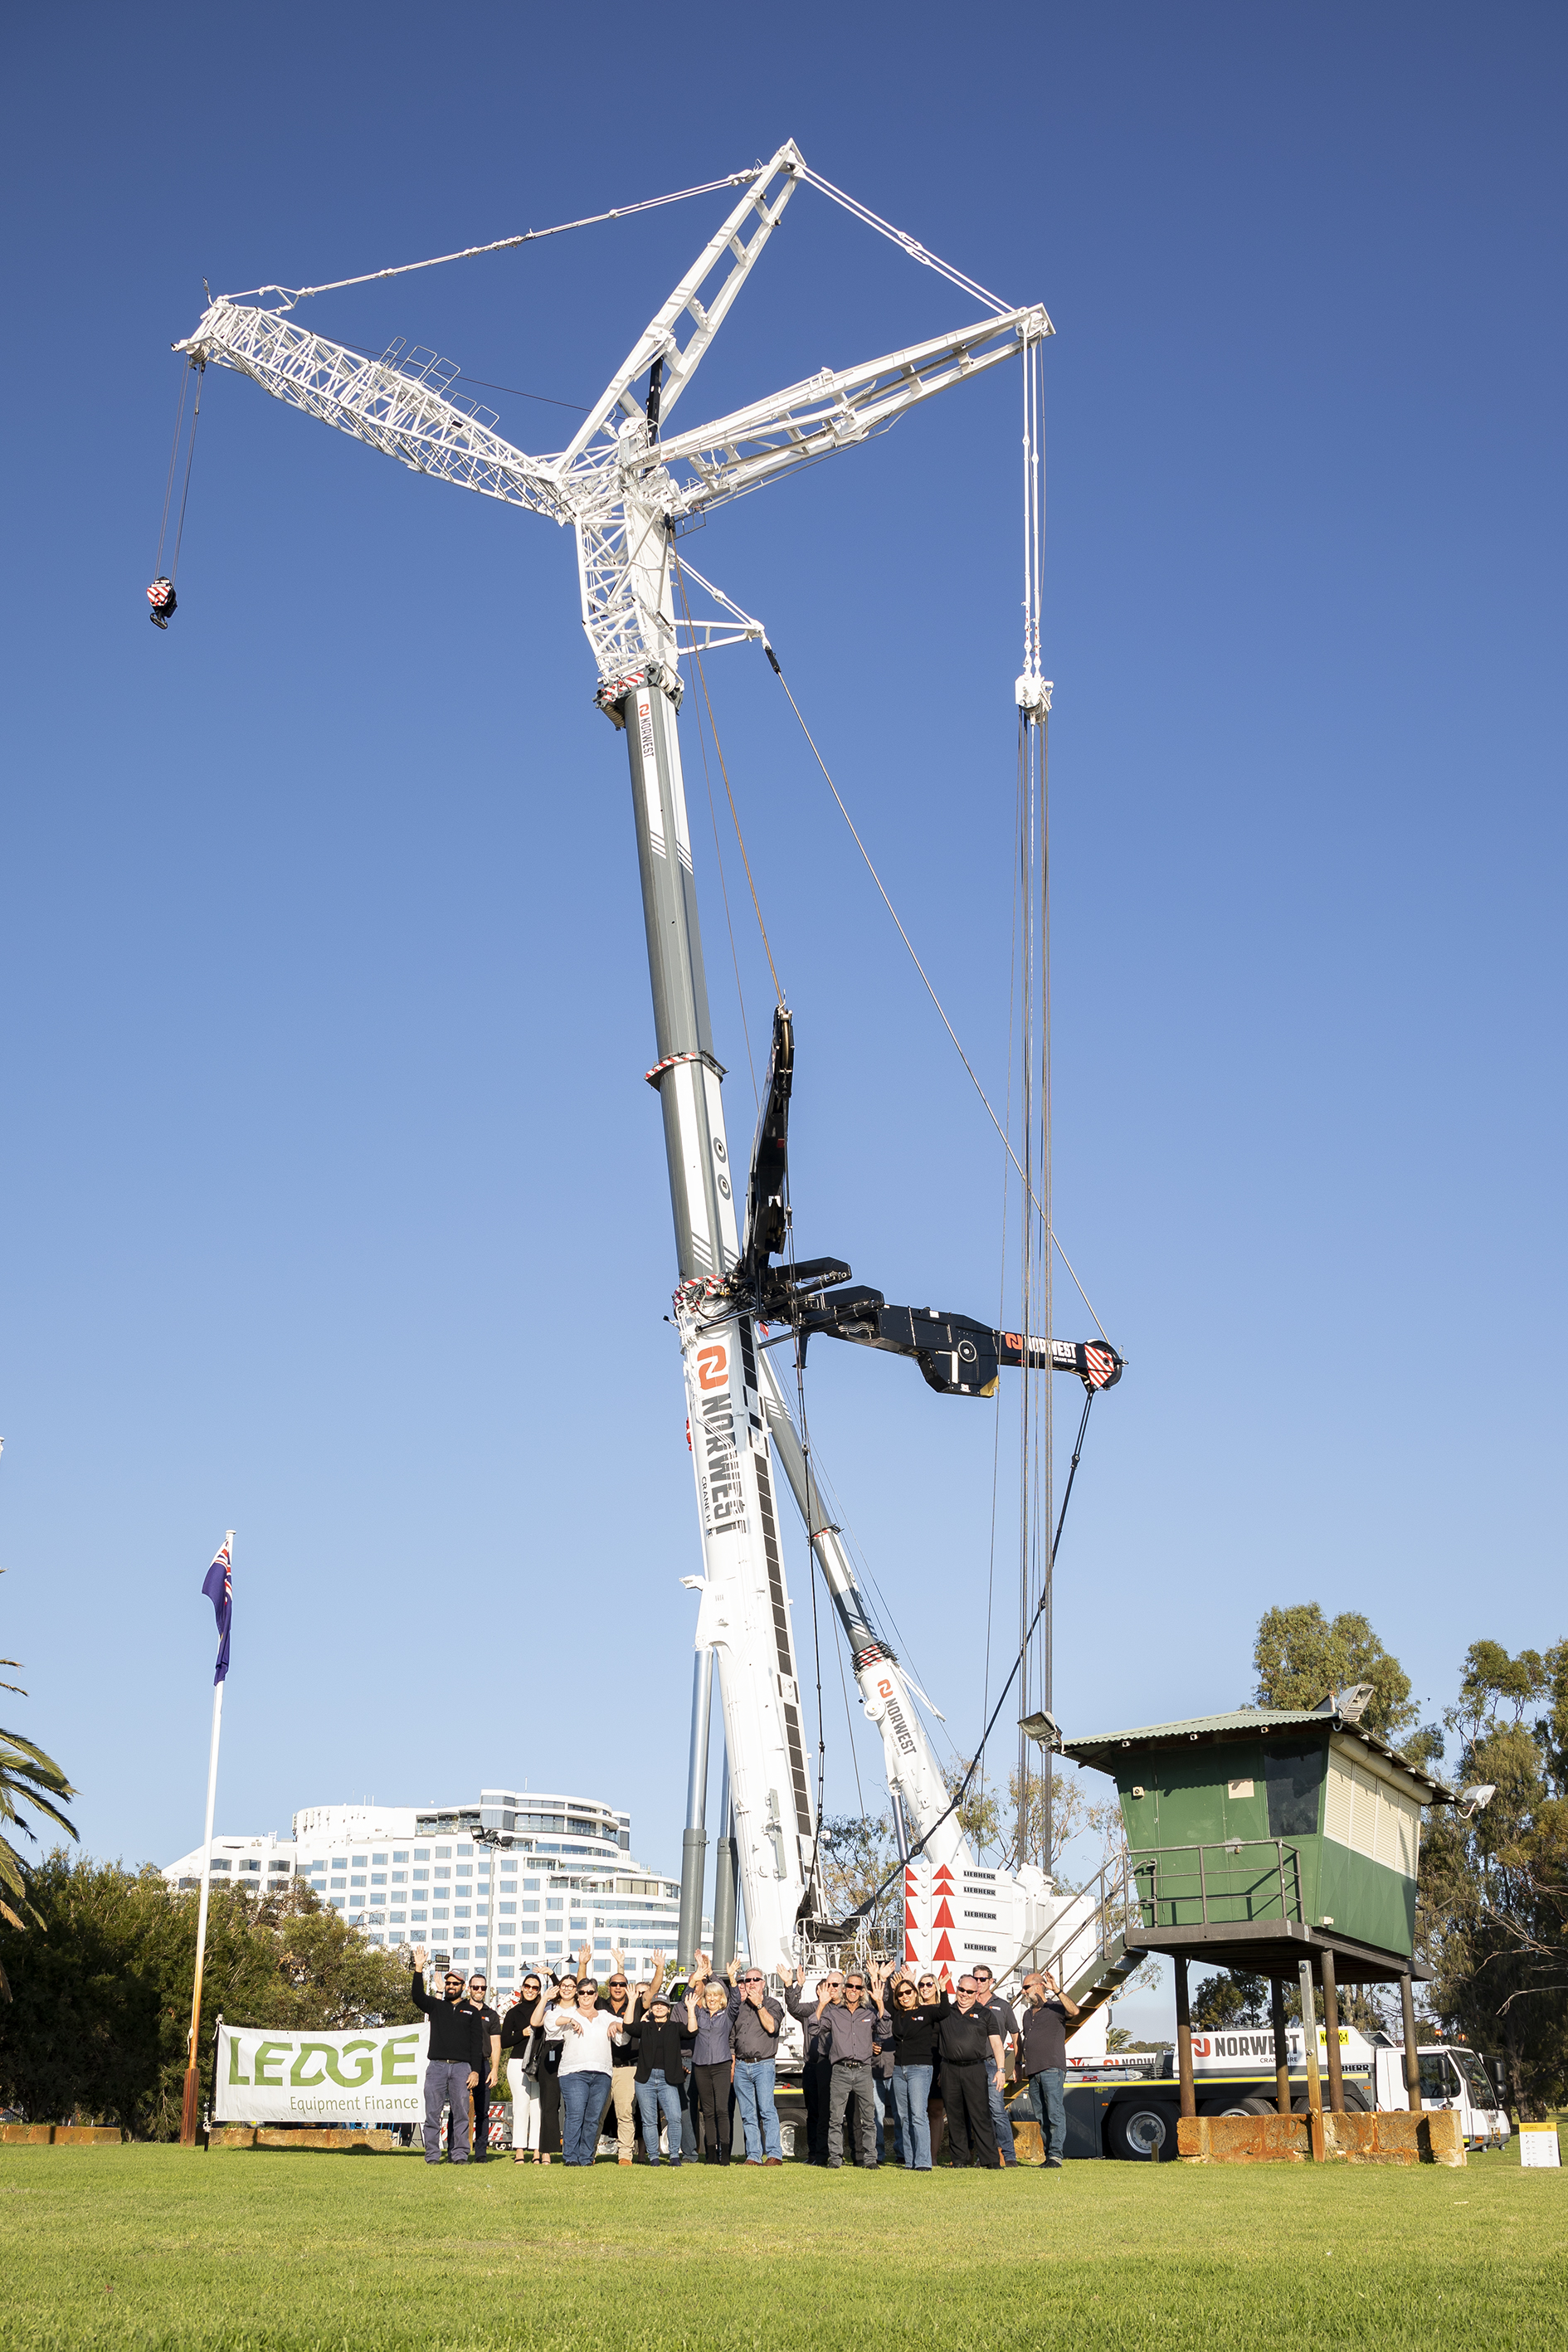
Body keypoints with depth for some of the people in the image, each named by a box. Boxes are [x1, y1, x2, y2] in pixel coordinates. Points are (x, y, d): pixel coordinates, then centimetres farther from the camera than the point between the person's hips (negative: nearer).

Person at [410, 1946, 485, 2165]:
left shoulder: (471, 2012, 13)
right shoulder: (436, 2006, 16)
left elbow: (477, 2043, 8)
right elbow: (418, 1997, -4)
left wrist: (475, 2071, -3)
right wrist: (419, 1970, -15)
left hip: (462, 2067, -1)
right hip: (436, 2065, 1)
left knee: (461, 2112, -3)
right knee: (432, 2112, -3)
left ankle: (460, 2155, 2)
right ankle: (432, 2155, 2)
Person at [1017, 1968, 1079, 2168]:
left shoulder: (1056, 2008, 0)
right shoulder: (1028, 2014, 22)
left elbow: (1074, 2011, -20)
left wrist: (1057, 1990, -26)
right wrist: (1021, 2063, 22)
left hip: (1052, 2069, -7)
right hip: (1033, 2072, 7)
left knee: (1055, 2113, -13)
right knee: (1041, 2117, 7)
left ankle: (1056, 2155, -15)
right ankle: (1048, 2155, 11)